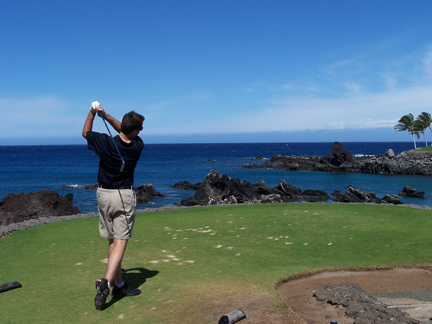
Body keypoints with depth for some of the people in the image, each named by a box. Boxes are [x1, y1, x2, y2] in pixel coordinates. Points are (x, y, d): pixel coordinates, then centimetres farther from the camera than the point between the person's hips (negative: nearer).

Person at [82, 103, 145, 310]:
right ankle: (106, 282, -18)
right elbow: (123, 131, 11)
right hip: (124, 196, -2)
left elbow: (86, 132, 9)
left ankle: (119, 285, 20)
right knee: (120, 242, -2)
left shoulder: (106, 143, -12)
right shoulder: (137, 146, -9)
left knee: (112, 240, 13)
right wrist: (105, 116, 4)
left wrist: (93, 112, 14)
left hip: (104, 194, 3)